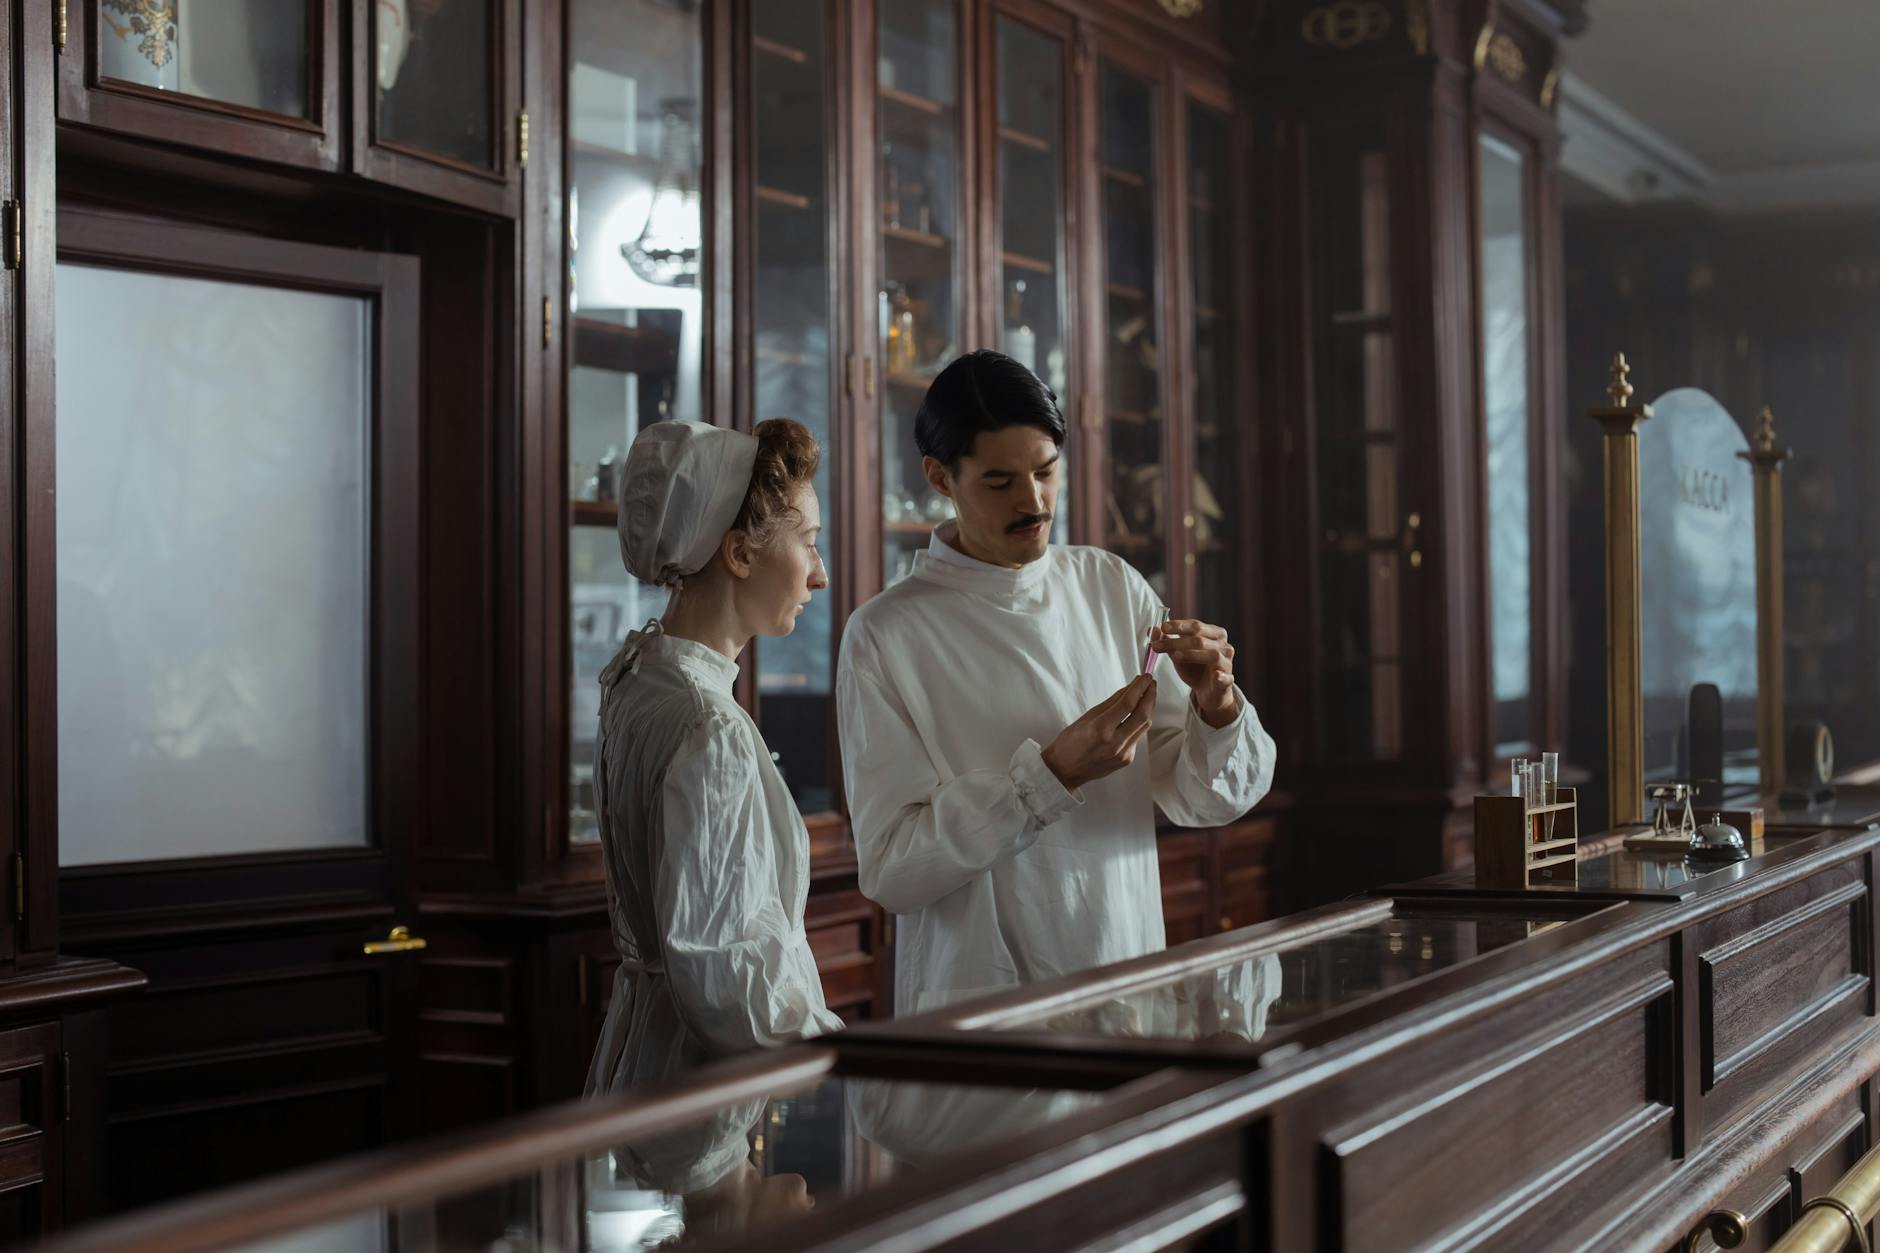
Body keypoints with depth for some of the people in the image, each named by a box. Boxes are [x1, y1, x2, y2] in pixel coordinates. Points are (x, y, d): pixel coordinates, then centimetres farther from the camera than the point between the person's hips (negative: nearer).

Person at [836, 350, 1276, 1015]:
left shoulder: (1113, 587, 8)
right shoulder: (886, 634, -6)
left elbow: (1210, 801, 8)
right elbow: (889, 870, -11)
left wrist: (1216, 706, -11)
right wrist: (1053, 773, -17)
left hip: (1128, 991, 3)